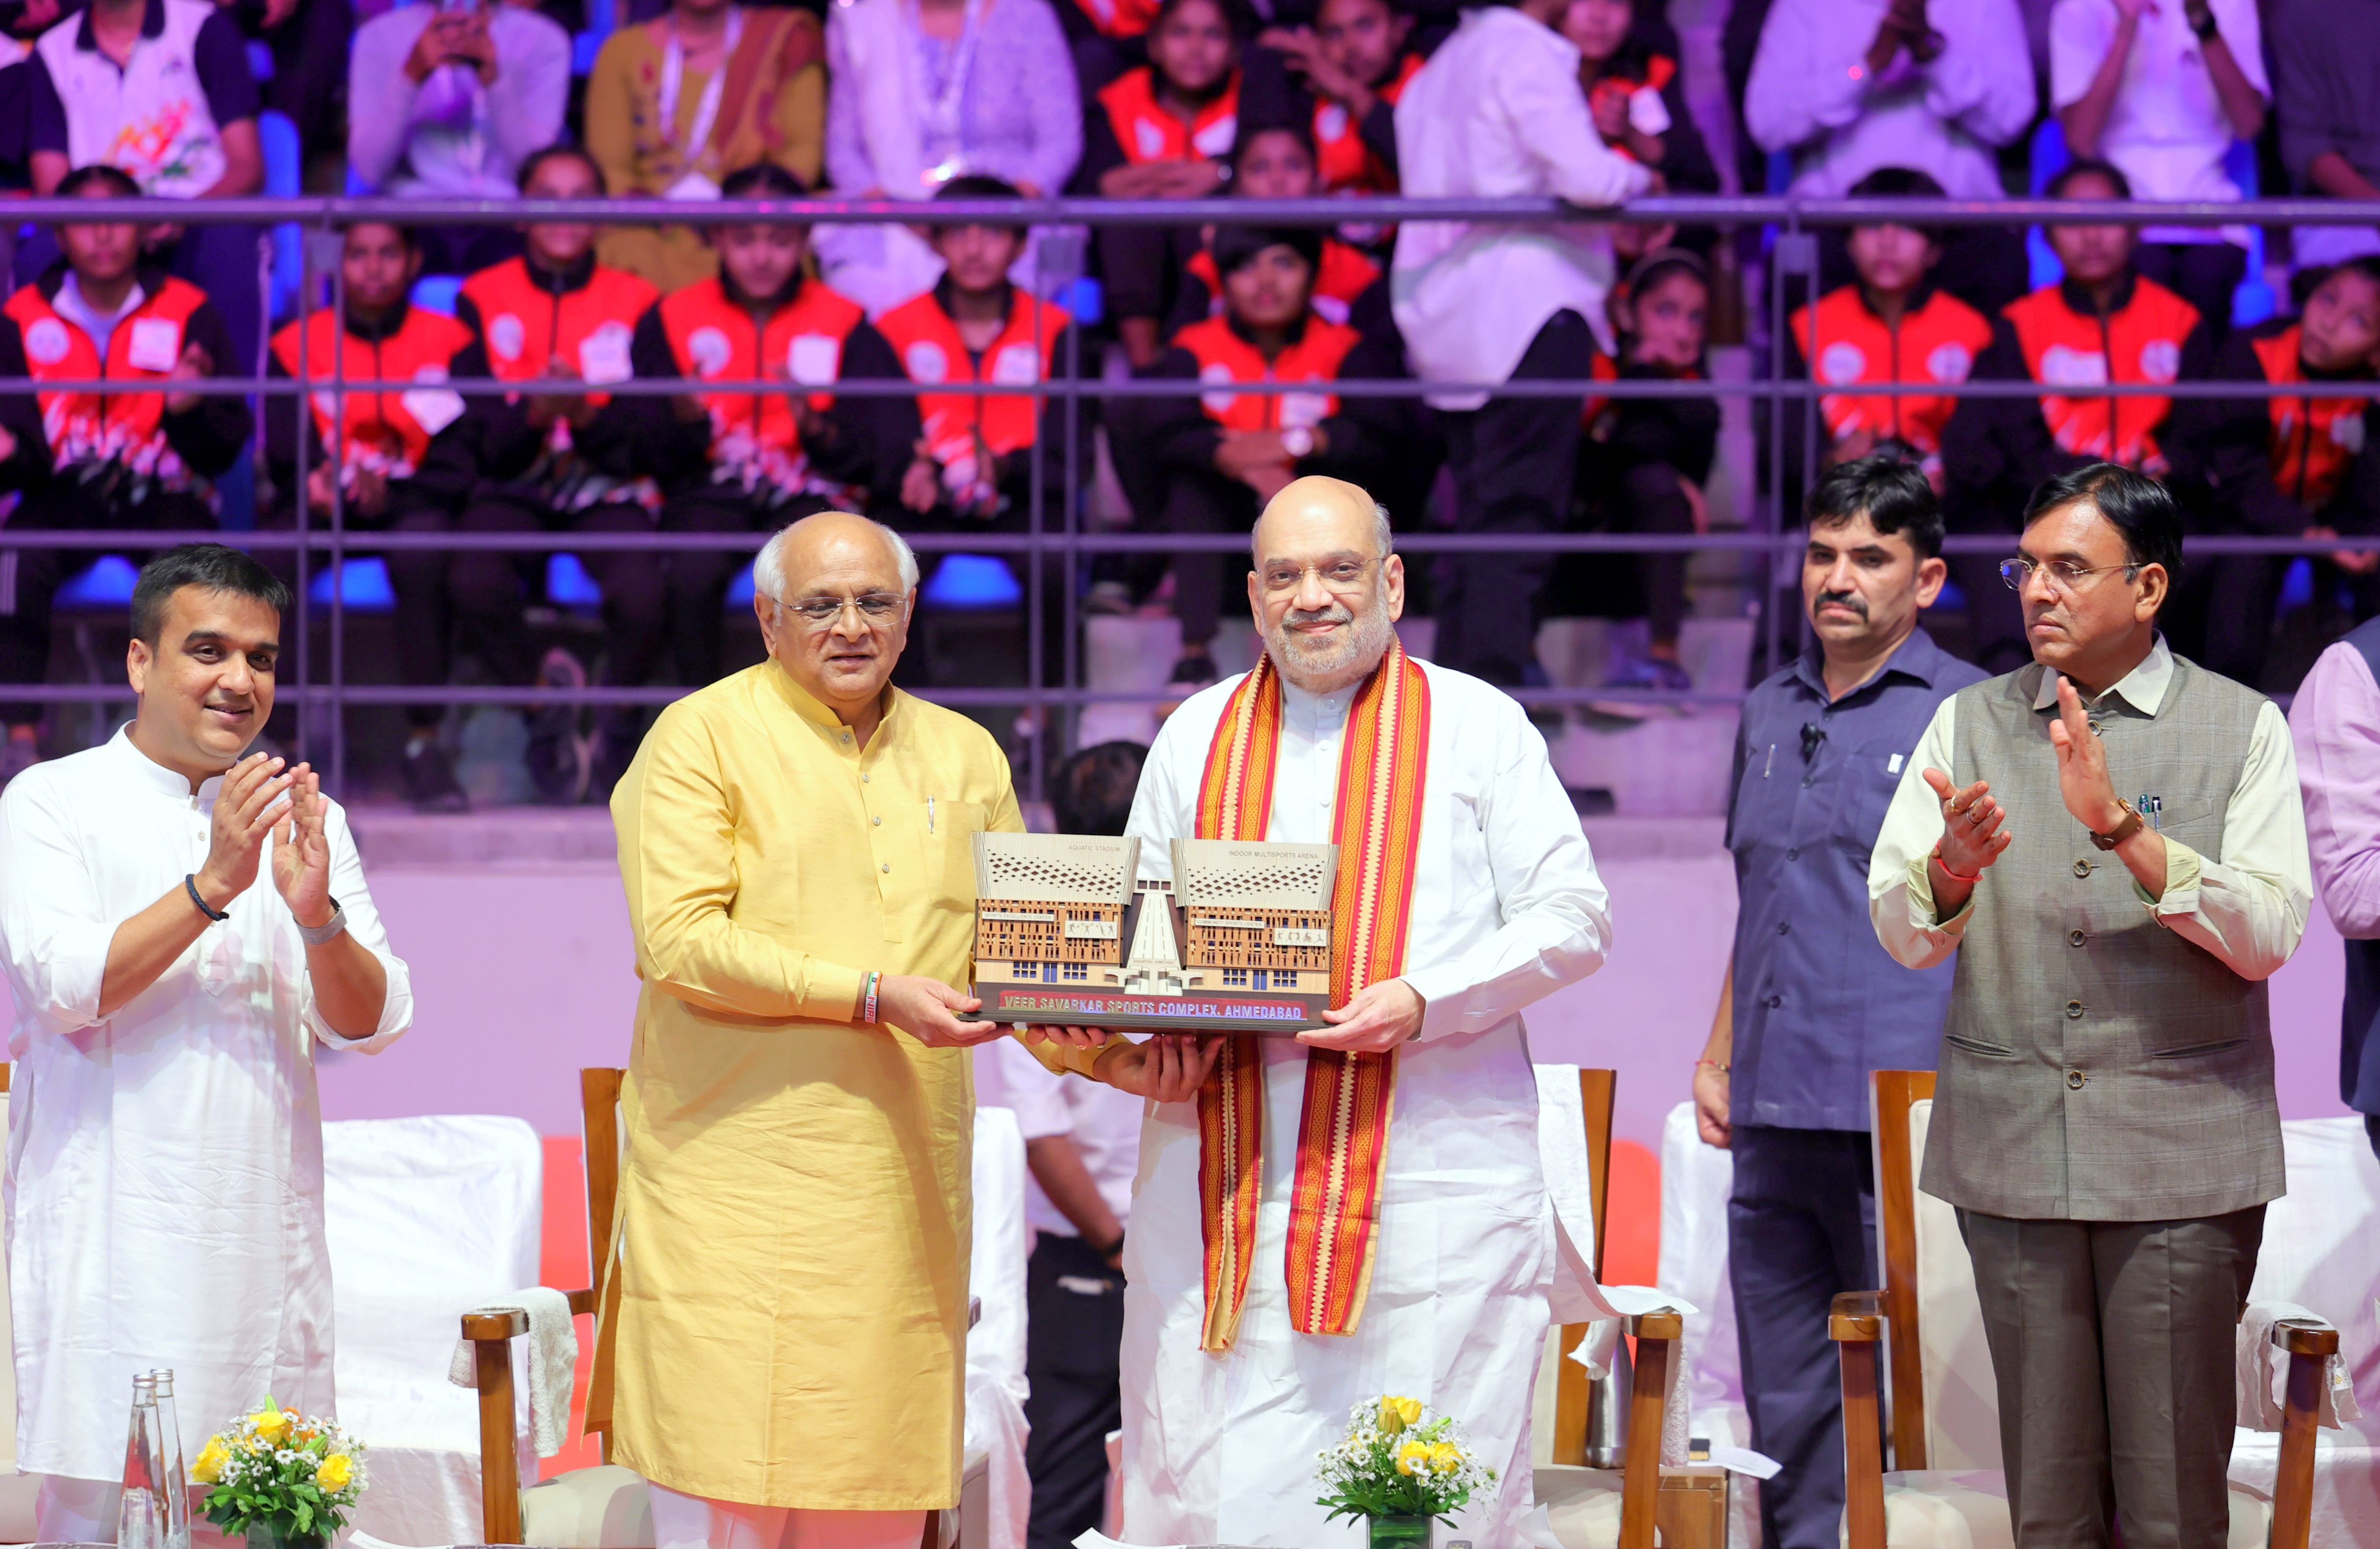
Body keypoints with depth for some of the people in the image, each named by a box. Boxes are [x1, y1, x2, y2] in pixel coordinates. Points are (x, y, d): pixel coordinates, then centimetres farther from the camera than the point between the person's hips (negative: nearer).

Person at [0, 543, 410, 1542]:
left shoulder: (306, 820, 13)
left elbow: (372, 1024, 4)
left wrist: (316, 914, -15)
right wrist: (212, 886, -19)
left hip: (266, 1236, 3)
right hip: (112, 1235, -3)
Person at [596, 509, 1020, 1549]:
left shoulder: (965, 756, 16)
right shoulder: (701, 737, -1)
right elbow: (677, 939, -11)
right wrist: (869, 994, -17)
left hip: (900, 1181, 5)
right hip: (736, 1171, -4)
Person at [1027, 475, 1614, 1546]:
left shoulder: (1478, 726, 8)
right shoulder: (1197, 736, 17)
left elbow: (1574, 919, 3)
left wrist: (1425, 1002, -13)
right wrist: (1133, 1046, -2)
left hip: (1434, 1167, -2)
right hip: (1224, 1173, 2)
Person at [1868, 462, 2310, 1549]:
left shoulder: (2243, 728, 1)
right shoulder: (1969, 724, 8)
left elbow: (2270, 937, -10)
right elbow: (1899, 932, 0)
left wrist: (2125, 829, -21)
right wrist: (1952, 868, -23)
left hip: (2179, 1148, -2)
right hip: (2011, 1141, 2)